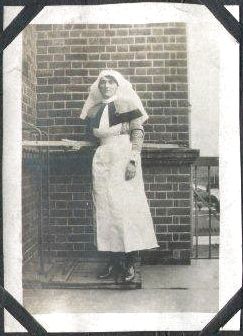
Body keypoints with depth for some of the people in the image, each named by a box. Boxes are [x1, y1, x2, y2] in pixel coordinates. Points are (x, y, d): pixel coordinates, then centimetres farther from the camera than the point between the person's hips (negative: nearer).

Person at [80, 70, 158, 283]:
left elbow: (138, 131, -6)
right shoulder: (94, 110, 17)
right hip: (102, 160, 6)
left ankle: (130, 263, 0)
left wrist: (133, 160, -15)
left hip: (123, 158, -5)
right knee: (106, 209, 2)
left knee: (126, 206, -7)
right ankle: (114, 262, 9)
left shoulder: (126, 103, 2)